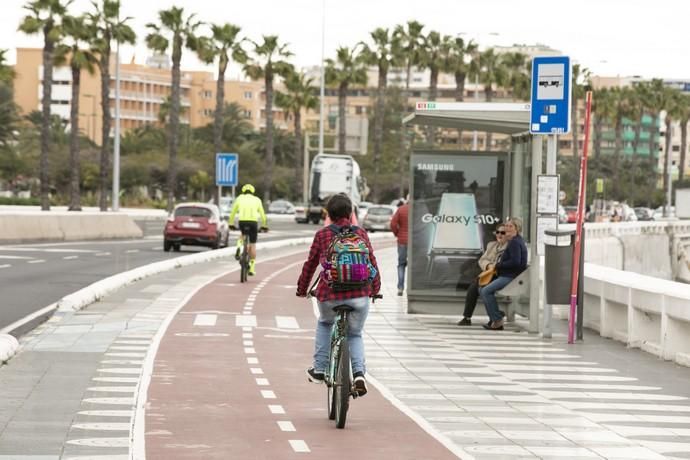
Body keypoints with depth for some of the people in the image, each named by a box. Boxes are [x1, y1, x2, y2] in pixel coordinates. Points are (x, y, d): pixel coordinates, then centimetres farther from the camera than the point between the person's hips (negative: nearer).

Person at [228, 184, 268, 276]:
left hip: (242, 221, 0)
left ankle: (239, 246, 2)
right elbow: (262, 214, 21)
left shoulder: (240, 198, 17)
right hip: (253, 222, 0)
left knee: (243, 235, 33)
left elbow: (233, 212, 20)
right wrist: (264, 226, 33)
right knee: (252, 245, 9)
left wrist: (231, 224, 31)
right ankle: (252, 268, 7)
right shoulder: (257, 200, 17)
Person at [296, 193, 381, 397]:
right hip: (359, 296, 1)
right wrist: (375, 289, 27)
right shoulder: (361, 233, 7)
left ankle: (319, 369, 25)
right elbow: (372, 263, 13)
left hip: (329, 295, -1)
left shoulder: (322, 235, 4)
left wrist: (302, 289, 24)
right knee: (355, 334, 22)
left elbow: (310, 264, 10)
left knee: (324, 324, 31)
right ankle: (359, 373, -1)